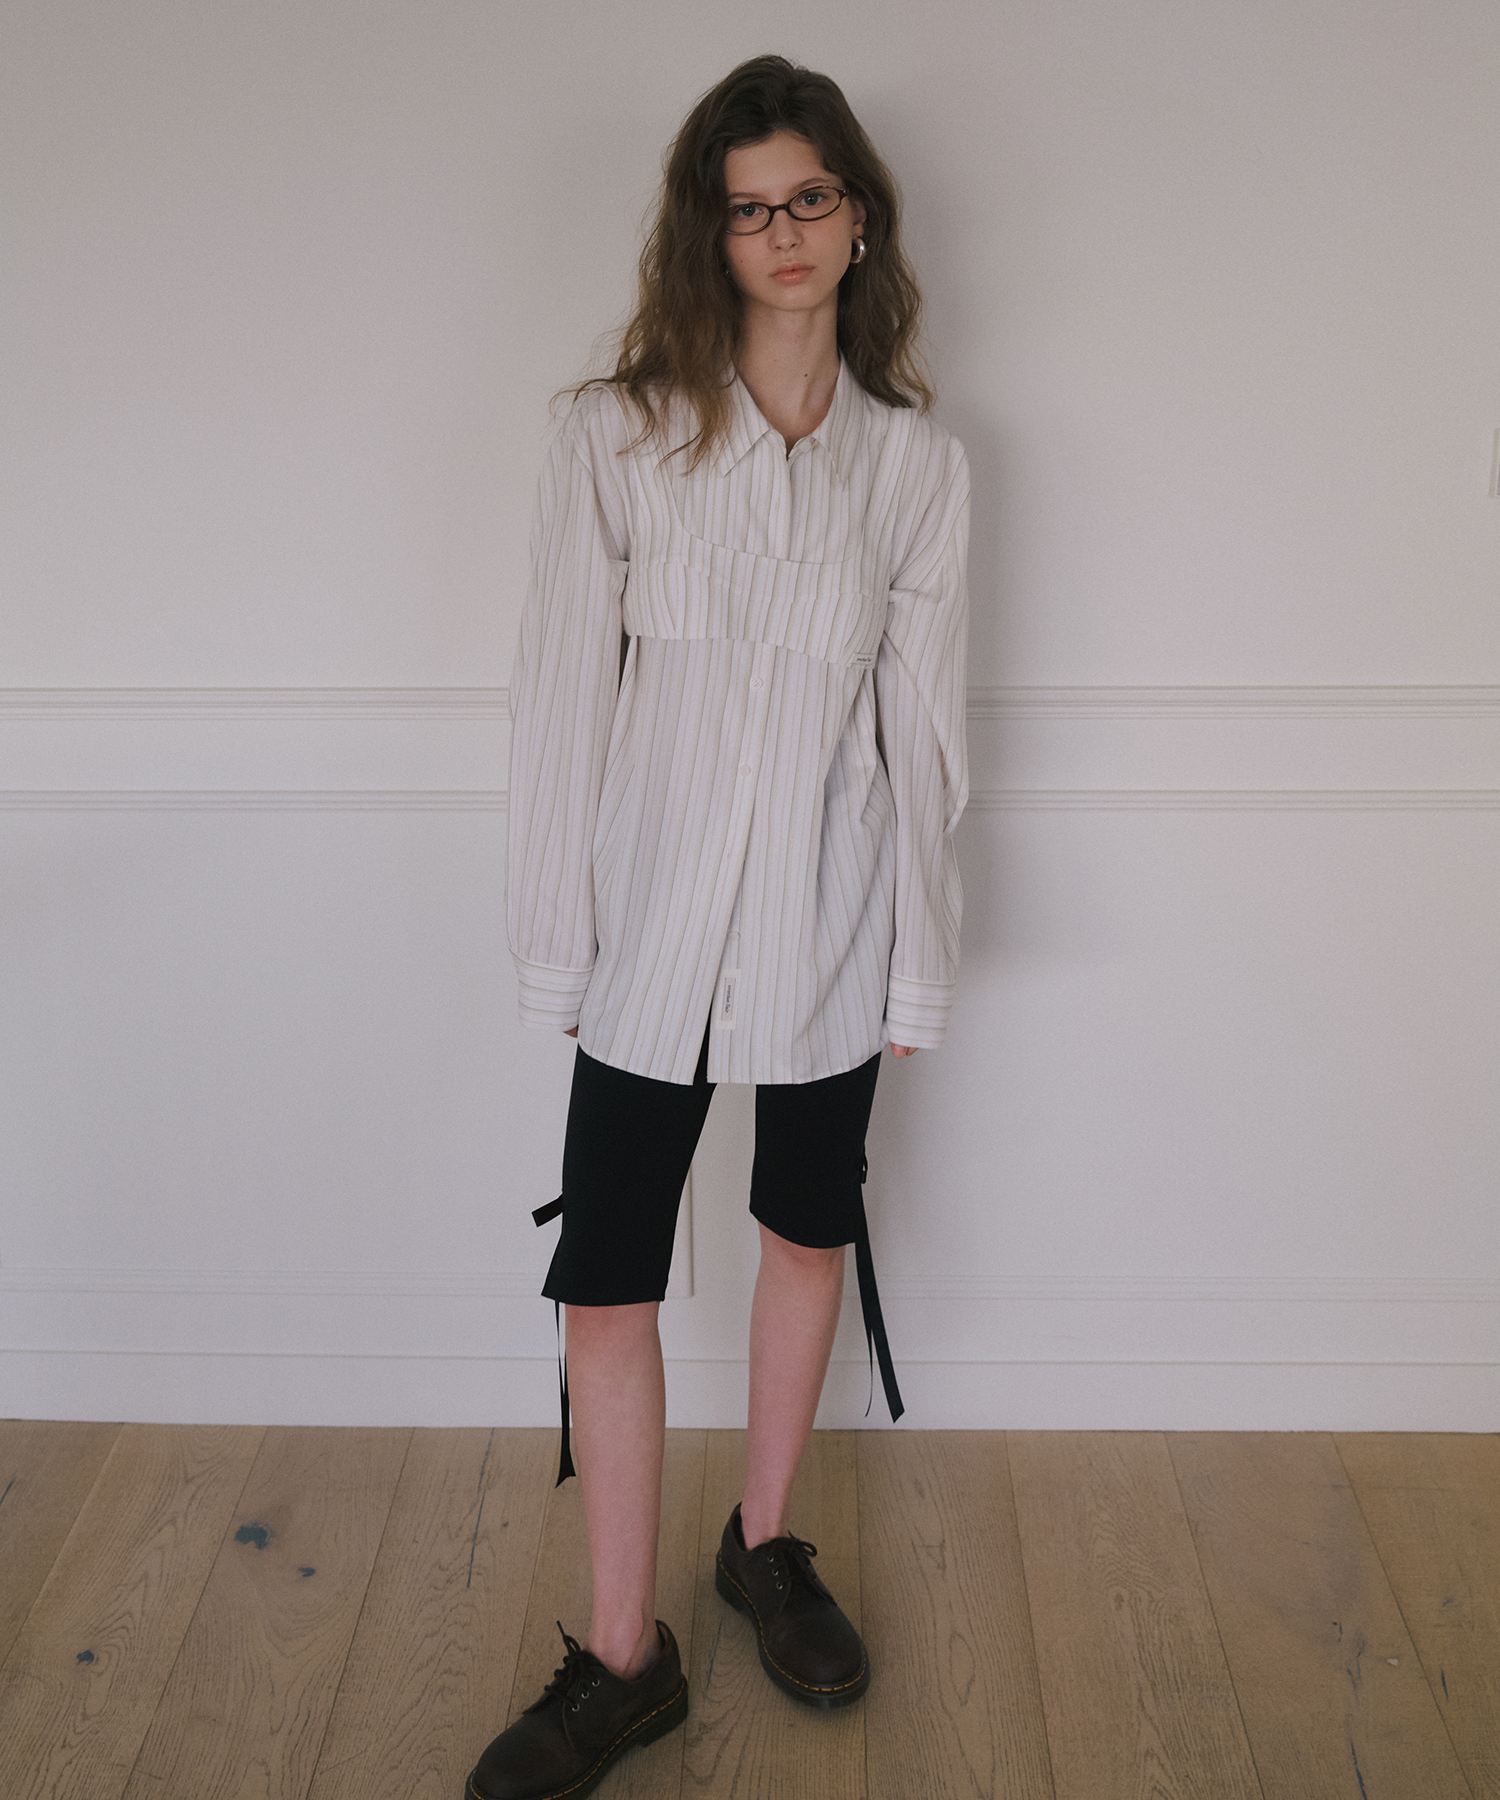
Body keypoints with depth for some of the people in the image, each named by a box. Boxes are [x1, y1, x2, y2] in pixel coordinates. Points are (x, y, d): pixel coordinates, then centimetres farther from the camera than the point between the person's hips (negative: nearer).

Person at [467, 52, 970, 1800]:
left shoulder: (919, 462, 0)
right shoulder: (618, 435, -5)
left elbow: (924, 725, 2)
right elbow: (562, 694, -4)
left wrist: (921, 965, 2)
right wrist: (553, 946, -5)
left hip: (828, 928, 2)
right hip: (655, 928, -1)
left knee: (809, 1231, 17)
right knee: (605, 1283, 1)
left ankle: (763, 1541, 41)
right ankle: (622, 1659, 19)